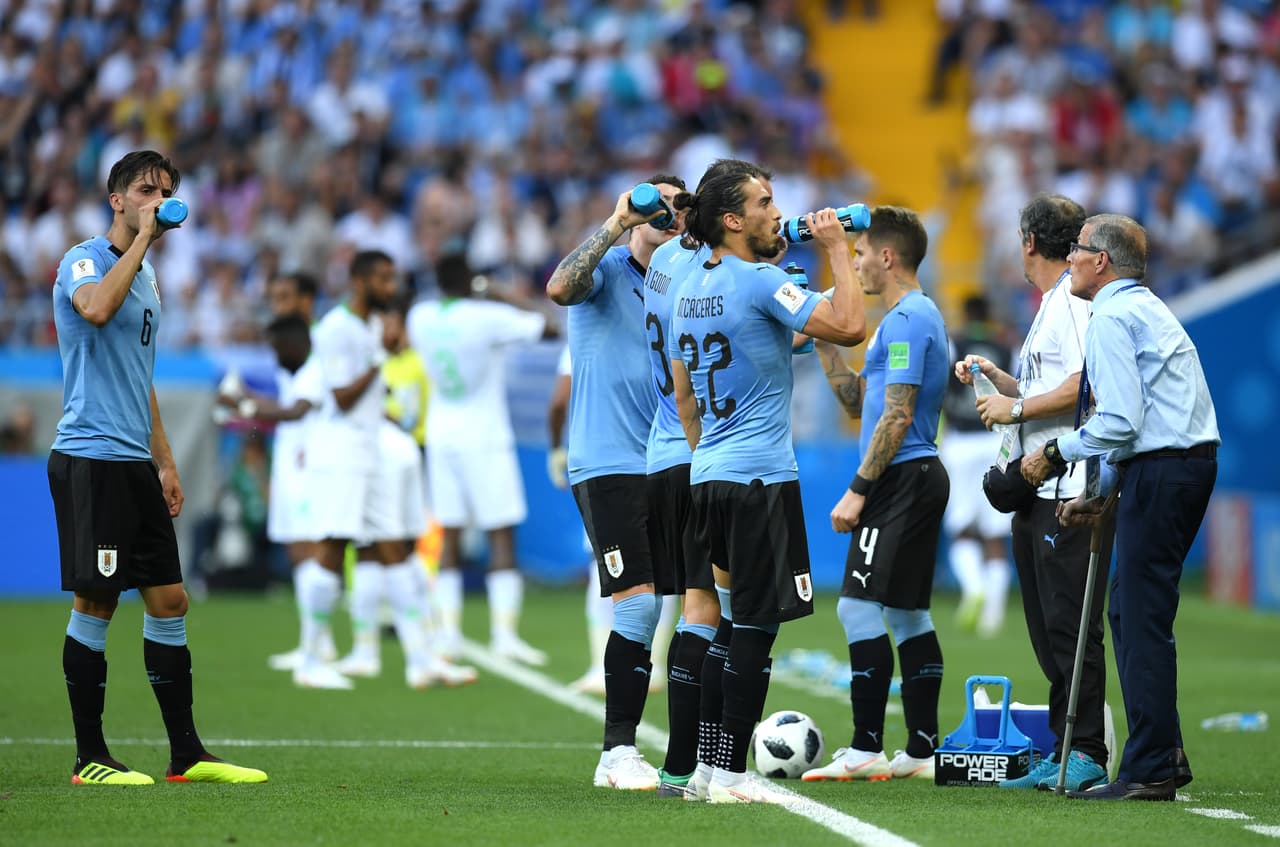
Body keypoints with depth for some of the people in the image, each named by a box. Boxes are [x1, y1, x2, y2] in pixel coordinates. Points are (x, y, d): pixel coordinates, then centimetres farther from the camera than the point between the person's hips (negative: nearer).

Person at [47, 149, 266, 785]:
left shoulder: (147, 278, 19)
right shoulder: (85, 260, -7)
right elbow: (96, 307, -32)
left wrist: (164, 463, 22)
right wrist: (142, 237, -22)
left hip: (135, 464, 9)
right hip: (89, 460, -9)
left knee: (169, 602, 7)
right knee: (95, 604, -5)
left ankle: (186, 754, 12)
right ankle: (89, 758, 1)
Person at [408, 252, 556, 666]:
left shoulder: (421, 317, -1)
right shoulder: (488, 317, -16)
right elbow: (550, 328, -10)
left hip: (441, 440, 5)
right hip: (485, 440, -5)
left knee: (450, 535, 9)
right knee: (501, 536, -2)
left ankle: (449, 632, 6)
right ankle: (504, 631, -10)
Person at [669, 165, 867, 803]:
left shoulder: (689, 291, 13)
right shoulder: (757, 281, -14)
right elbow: (849, 326, -18)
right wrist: (836, 250, -7)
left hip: (708, 476, 9)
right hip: (760, 476, -9)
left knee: (732, 623, 16)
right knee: (756, 627, -4)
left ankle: (707, 767, 16)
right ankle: (729, 775, -4)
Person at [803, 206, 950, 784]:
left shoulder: (905, 320, -14)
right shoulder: (918, 315, 18)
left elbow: (897, 416, -20)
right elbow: (858, 403, 23)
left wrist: (859, 490, -19)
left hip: (901, 477, -11)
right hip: (921, 476, 11)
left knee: (859, 607, -11)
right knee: (907, 614, 11)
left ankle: (866, 750, -12)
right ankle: (922, 751, 13)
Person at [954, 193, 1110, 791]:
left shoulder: (1074, 303, -10)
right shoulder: (1051, 307, 22)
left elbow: (1083, 385, -22)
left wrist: (1015, 409, -13)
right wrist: (995, 376, 18)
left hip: (1070, 490, -10)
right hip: (1038, 493, 10)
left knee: (1070, 626, -10)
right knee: (1047, 630, 11)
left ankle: (1086, 755, -8)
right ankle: (1063, 756, 14)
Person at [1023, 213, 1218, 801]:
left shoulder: (1111, 319, -10)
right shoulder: (1147, 310, 22)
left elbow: (1120, 422, -19)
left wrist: (1056, 454, -7)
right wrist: (1098, 492, 23)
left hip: (1161, 471, -10)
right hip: (1192, 461, 10)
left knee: (1143, 620, -7)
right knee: (1130, 610, 16)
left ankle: (1150, 772, -7)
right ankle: (1164, 753, 17)